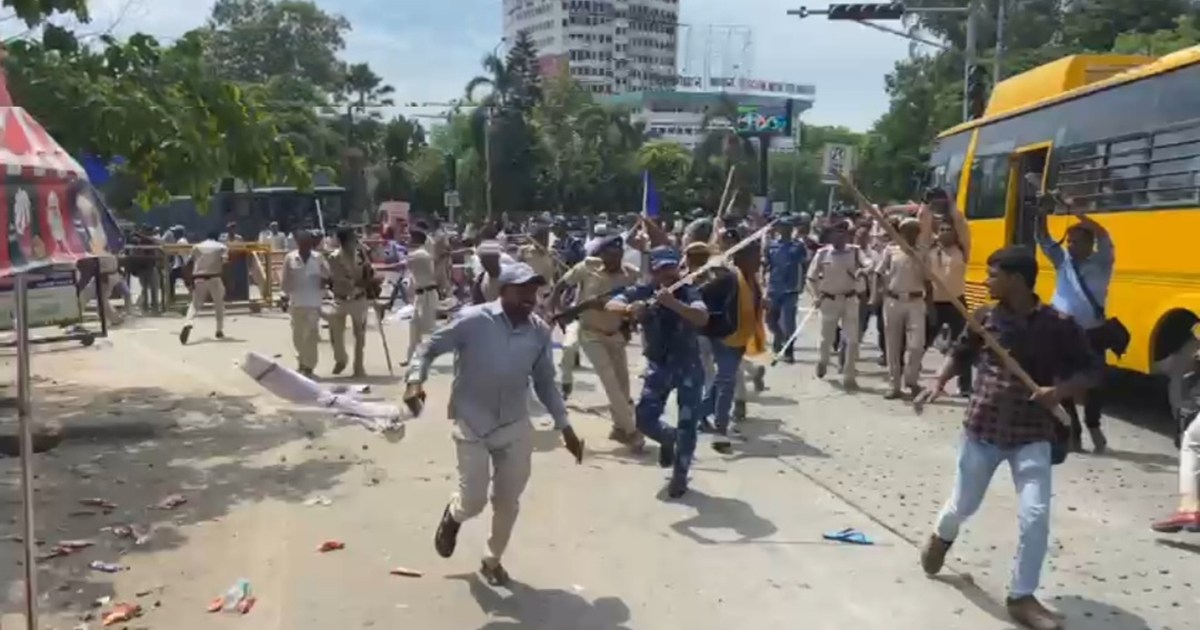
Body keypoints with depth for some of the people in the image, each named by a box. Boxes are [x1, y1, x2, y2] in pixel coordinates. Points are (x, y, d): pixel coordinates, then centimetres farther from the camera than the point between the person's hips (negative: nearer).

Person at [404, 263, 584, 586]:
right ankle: (453, 516, 36)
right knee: (473, 501, -3)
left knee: (508, 502, 10)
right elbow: (430, 346, -7)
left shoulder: (540, 331, -4)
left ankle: (492, 560, 35)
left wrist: (565, 427, 6)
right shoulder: (473, 320, -17)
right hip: (472, 424, -3)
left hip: (515, 426, 4)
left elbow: (545, 382, 7)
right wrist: (415, 380, -25)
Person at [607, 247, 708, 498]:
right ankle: (668, 439, 33)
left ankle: (680, 474, 22)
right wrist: (629, 309, -44)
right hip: (658, 365, 2)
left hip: (687, 365, -2)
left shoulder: (689, 292, -17)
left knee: (688, 423, 0)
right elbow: (611, 304, -22)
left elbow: (703, 318, -35)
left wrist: (673, 303, -50)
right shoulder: (642, 291, -11)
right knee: (644, 419, -2)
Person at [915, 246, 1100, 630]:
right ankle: (941, 536, 51)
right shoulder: (985, 318, -2)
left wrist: (1060, 391, -21)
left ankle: (1022, 597, 9)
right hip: (982, 429, 2)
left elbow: (1090, 370, -3)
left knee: (1035, 516, -9)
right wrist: (939, 383, -2)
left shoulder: (1057, 325, -10)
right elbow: (961, 353, 14)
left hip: (1032, 435, -2)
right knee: (963, 505, 15)